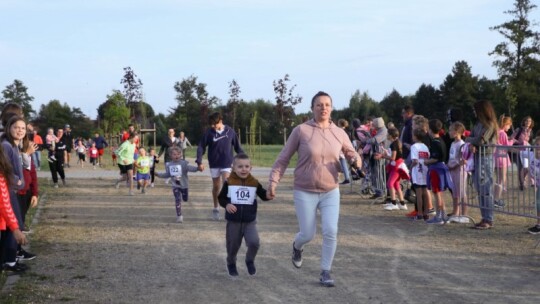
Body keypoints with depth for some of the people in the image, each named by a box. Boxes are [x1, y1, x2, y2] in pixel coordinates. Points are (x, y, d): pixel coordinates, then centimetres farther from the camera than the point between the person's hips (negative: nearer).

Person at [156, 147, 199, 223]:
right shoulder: (169, 165, 2)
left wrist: (197, 168, -50)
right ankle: (179, 216, -5)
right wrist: (158, 174, 8)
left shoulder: (183, 163, -13)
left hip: (184, 185, -1)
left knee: (185, 199, 12)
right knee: (177, 200, -12)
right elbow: (167, 174, 15)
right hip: (175, 186, 1)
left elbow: (190, 168, -31)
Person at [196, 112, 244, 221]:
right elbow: (201, 147, -4)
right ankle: (215, 208, 27)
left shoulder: (230, 131, -6)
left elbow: (237, 146, 3)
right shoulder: (209, 132, -7)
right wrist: (199, 161, -13)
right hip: (214, 163, 1)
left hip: (227, 163, -1)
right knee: (216, 186, 11)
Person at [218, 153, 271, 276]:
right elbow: (221, 198, 2)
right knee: (233, 245, 11)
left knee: (254, 243, -17)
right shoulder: (229, 183, -5)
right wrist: (226, 205, -17)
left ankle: (250, 261, 13)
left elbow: (263, 195, 1)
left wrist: (268, 195, -22)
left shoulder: (254, 183, -3)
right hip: (233, 221, 0)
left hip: (250, 221, 0)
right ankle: (231, 264, 40)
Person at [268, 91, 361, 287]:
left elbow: (352, 154, 15)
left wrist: (355, 160, -10)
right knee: (308, 234, 4)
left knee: (330, 232, -9)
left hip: (330, 192, 2)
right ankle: (297, 247, 41)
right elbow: (283, 158, -5)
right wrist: (273, 181, -13)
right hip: (305, 193, -2)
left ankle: (325, 272, 7)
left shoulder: (339, 133, 0)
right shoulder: (301, 130, -10)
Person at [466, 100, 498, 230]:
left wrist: (470, 140, 0)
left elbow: (481, 140, -18)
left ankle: (488, 220, -3)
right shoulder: (478, 124, 15)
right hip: (477, 157, 8)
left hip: (486, 157, -8)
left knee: (485, 189, -6)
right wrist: (472, 145, -9)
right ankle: (485, 218, 13)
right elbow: (471, 137, 12)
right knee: (480, 189, 8)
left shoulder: (490, 124, -9)